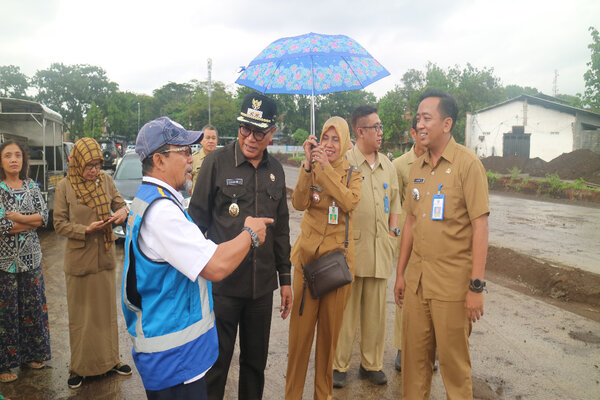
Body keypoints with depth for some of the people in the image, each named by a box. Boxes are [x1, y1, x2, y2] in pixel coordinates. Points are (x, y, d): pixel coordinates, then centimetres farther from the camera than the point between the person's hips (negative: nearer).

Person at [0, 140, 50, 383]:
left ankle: (32, 353, 28)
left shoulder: (31, 186, 6)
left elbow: (44, 216, -3)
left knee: (33, 306, 12)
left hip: (30, 258, 4)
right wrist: (32, 221, -9)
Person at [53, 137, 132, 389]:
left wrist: (122, 212, -17)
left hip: (105, 257, 3)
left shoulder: (106, 181, -1)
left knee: (107, 310, 14)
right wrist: (86, 230, -19)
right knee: (80, 315, 8)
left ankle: (110, 359, 30)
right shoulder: (65, 187, -8)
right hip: (79, 260, -3)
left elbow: (121, 204, 6)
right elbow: (59, 224, -5)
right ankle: (79, 367, 25)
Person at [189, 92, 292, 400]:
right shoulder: (216, 161, -6)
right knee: (214, 365, 8)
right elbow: (197, 219, -2)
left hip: (262, 285, 4)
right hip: (221, 283, -4)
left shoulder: (275, 170, 7)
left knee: (256, 363, 17)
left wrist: (285, 277, 14)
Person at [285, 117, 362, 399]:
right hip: (308, 255, 0)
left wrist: (326, 167, -21)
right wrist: (308, 164, -21)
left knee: (330, 329, 11)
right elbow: (299, 203, -13)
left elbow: (350, 202, -18)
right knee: (300, 327, 3)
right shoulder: (311, 169, 4)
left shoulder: (352, 172, 3)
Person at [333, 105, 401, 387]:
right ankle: (339, 365, 19)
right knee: (346, 309, 3)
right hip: (351, 247, -4)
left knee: (376, 310, 11)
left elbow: (394, 203, 19)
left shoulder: (387, 165, 13)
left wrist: (392, 233, 10)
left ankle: (371, 364, 26)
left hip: (380, 249, 5)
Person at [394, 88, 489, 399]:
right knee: (414, 355, 14)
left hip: (452, 280, -5)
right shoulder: (417, 168, 9)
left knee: (453, 359, 9)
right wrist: (400, 273, 13)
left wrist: (476, 286, -15)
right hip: (417, 277, 5)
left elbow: (480, 226, -12)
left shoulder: (467, 163, -9)